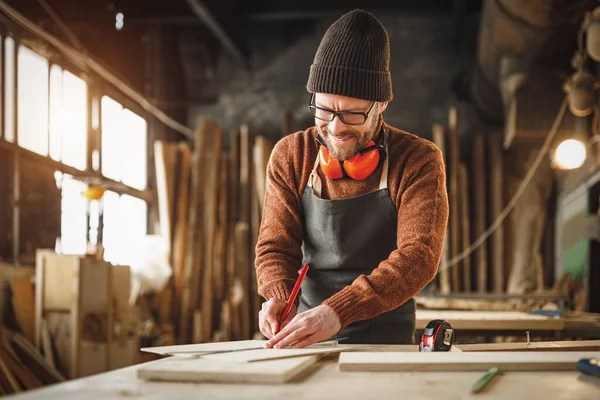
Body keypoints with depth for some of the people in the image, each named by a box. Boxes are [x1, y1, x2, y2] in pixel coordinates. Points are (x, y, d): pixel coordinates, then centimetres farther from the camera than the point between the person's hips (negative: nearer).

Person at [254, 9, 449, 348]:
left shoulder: (419, 161, -7)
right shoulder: (290, 156, 3)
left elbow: (419, 255, -17)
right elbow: (276, 246, 4)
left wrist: (338, 311, -31)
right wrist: (279, 298, -20)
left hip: (388, 342, -4)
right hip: (307, 342, 4)